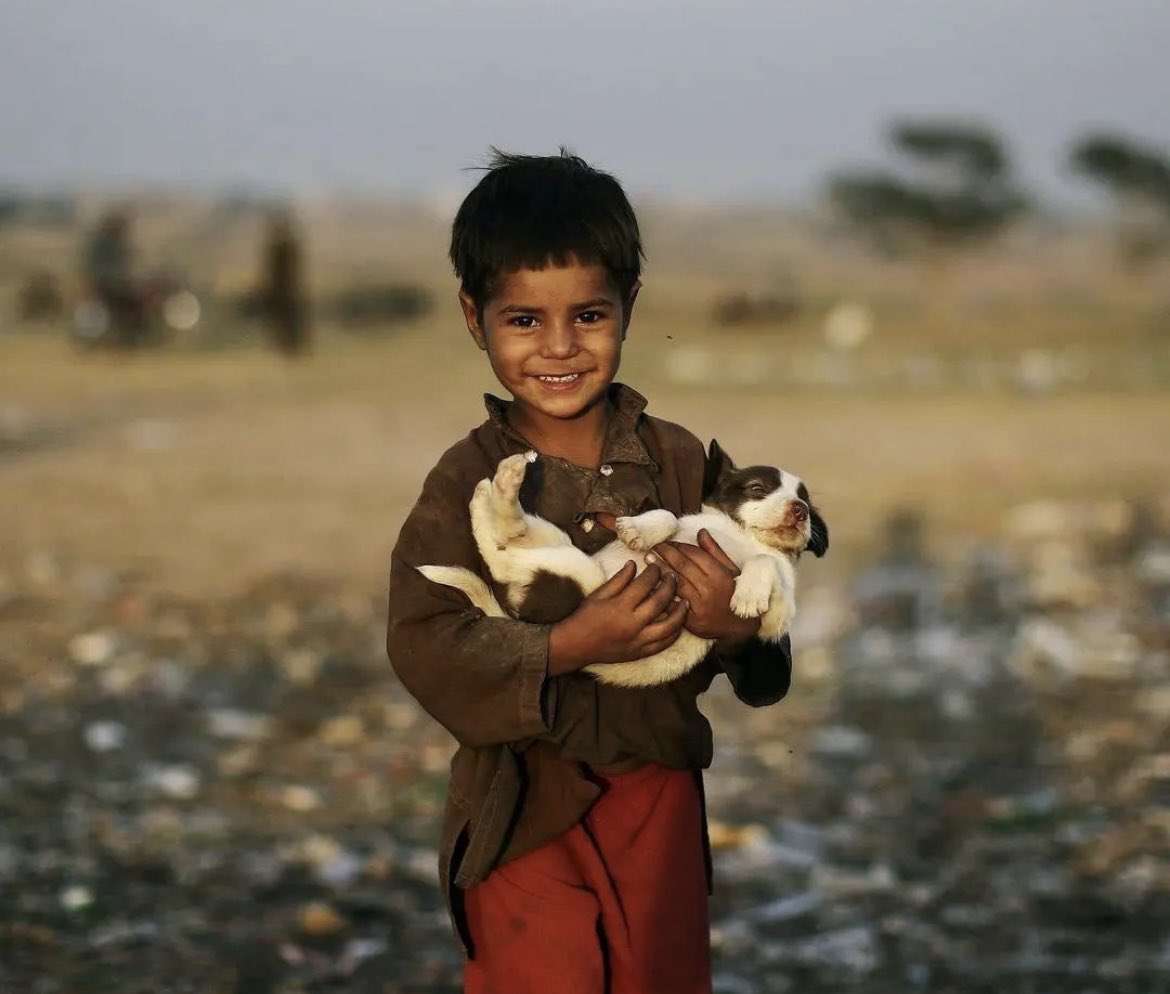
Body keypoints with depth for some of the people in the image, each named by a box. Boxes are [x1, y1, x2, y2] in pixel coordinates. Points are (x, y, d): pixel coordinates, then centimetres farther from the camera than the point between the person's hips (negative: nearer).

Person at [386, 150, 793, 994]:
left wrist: (732, 627, -21)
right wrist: (566, 647, -26)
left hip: (657, 794, 3)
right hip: (523, 804, -3)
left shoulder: (681, 463, -1)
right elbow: (423, 644, -17)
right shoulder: (469, 481, -7)